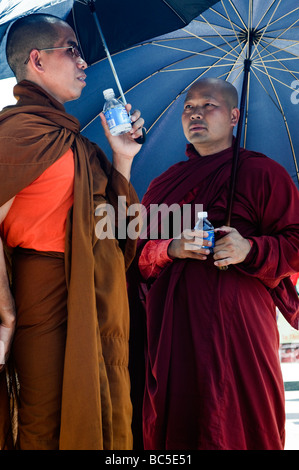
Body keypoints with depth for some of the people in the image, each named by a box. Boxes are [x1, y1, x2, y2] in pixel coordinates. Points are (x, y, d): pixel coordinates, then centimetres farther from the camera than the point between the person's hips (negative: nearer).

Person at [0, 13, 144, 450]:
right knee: (50, 434, -2)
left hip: (100, 315, 10)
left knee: (106, 428, 14)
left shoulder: (71, 138, 19)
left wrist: (122, 158, 13)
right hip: (56, 313, -9)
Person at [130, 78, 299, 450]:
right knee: (176, 420, 3)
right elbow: (139, 255, 13)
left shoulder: (263, 174, 5)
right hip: (173, 325, 4)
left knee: (239, 422, -3)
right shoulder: (164, 184, 18)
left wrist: (250, 250, -17)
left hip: (237, 321, -3)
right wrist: (171, 248, -8)